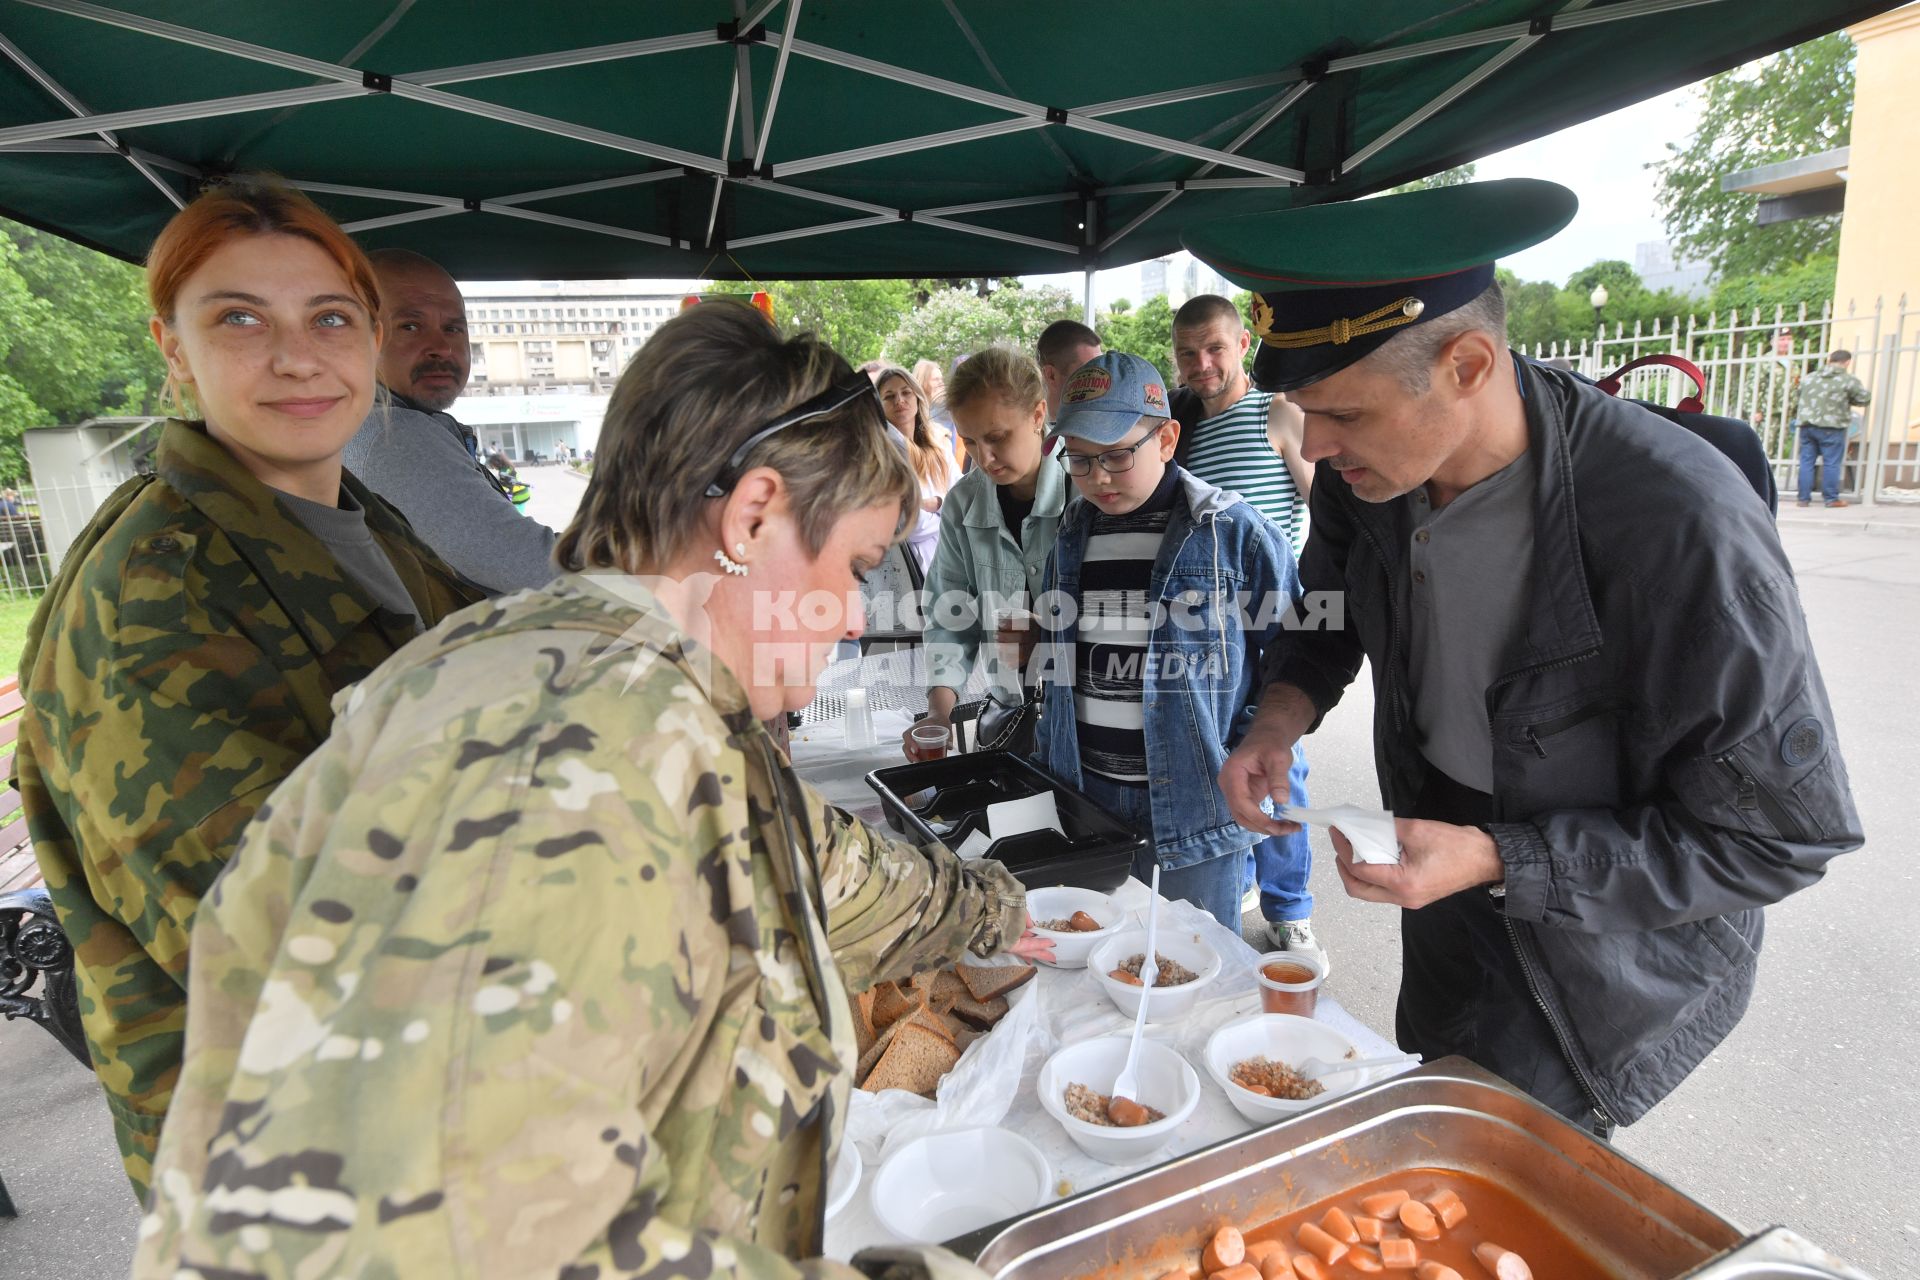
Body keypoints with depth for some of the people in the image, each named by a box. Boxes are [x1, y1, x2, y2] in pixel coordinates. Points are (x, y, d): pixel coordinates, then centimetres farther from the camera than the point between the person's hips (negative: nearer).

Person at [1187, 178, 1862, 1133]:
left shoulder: (1682, 528, -35)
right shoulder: (1366, 468, -16)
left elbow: (1782, 836, -24)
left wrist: (1499, 862, -31)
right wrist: (1285, 709, -13)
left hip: (1606, 961, -6)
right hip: (1446, 916, 6)